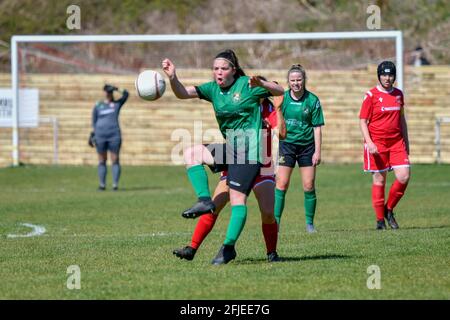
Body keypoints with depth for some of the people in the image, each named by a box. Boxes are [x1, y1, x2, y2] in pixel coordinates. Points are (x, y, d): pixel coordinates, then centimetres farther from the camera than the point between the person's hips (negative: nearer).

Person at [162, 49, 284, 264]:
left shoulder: (247, 85, -6)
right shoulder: (213, 89, 8)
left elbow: (280, 91, -8)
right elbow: (182, 93, -2)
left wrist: (261, 84, -28)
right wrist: (172, 77, -22)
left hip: (249, 149, -7)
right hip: (229, 148, 7)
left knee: (237, 199, -11)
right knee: (191, 153, -9)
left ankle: (229, 247, -10)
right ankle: (204, 201, -15)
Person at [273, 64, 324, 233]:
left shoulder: (312, 100, -4)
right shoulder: (282, 98, -2)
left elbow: (317, 127, -2)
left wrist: (317, 151, -5)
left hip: (307, 145, 0)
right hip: (286, 144, 0)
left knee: (309, 186, 1)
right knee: (282, 184, -7)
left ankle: (309, 223, 13)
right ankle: (276, 221, -2)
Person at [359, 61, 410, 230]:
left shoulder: (398, 94, 11)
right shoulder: (371, 95, -4)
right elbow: (363, 121, -4)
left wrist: (406, 141, 18)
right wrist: (369, 142, -16)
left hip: (396, 142, 4)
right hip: (377, 144, -4)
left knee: (404, 177, -8)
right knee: (379, 180, 0)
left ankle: (389, 210, 13)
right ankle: (380, 219, 9)